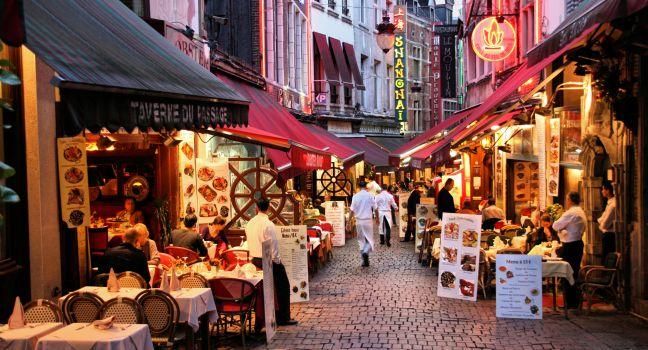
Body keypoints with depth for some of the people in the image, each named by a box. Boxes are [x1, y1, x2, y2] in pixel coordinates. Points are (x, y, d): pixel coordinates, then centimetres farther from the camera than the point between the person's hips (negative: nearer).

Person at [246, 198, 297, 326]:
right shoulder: (268, 224, -18)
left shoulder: (250, 223, 4)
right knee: (283, 287, 5)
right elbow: (273, 244, -19)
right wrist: (276, 260, -9)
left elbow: (249, 241, 12)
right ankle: (283, 318, 5)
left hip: (255, 260, 7)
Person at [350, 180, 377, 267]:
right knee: (369, 239, 7)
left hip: (359, 221, 2)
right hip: (368, 220, -2)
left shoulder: (355, 196, -3)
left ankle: (365, 261, 11)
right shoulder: (370, 195, -6)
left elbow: (352, 210, -5)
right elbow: (375, 208, -3)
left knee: (361, 240, 12)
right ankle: (365, 252, -23)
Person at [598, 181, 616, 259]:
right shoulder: (611, 202, 10)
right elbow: (603, 218, 18)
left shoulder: (612, 205, -22)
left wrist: (601, 224, -1)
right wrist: (601, 220, -2)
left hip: (609, 236, -10)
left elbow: (604, 225, -21)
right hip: (610, 235, 10)